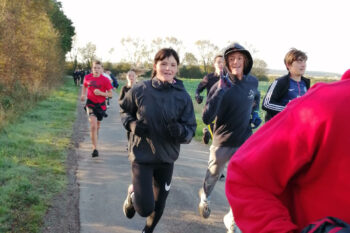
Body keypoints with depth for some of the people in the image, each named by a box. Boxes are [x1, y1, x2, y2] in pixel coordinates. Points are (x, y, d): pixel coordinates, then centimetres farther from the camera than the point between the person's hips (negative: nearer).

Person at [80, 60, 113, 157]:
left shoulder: (105, 80, -9)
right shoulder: (87, 77, -2)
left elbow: (110, 94, -6)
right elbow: (84, 86, 19)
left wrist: (101, 93, -21)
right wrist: (83, 95, 2)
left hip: (101, 105, 1)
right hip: (90, 103, -1)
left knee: (97, 125, 17)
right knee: (93, 126, -16)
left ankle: (95, 139, 47)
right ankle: (94, 148, -14)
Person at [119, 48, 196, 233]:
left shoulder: (183, 97, -8)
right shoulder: (140, 90, -11)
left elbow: (190, 129, -6)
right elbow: (124, 110, 7)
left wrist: (180, 130, -28)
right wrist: (131, 124, -13)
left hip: (167, 157, 3)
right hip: (141, 155, -2)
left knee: (159, 204, 17)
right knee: (145, 209, -10)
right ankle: (132, 193, 26)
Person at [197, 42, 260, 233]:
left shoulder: (253, 82, -3)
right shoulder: (220, 86, -18)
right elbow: (206, 119, -28)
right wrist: (220, 92, -35)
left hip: (244, 143, 3)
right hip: (222, 143, -2)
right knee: (213, 175, 21)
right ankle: (205, 198, 52)